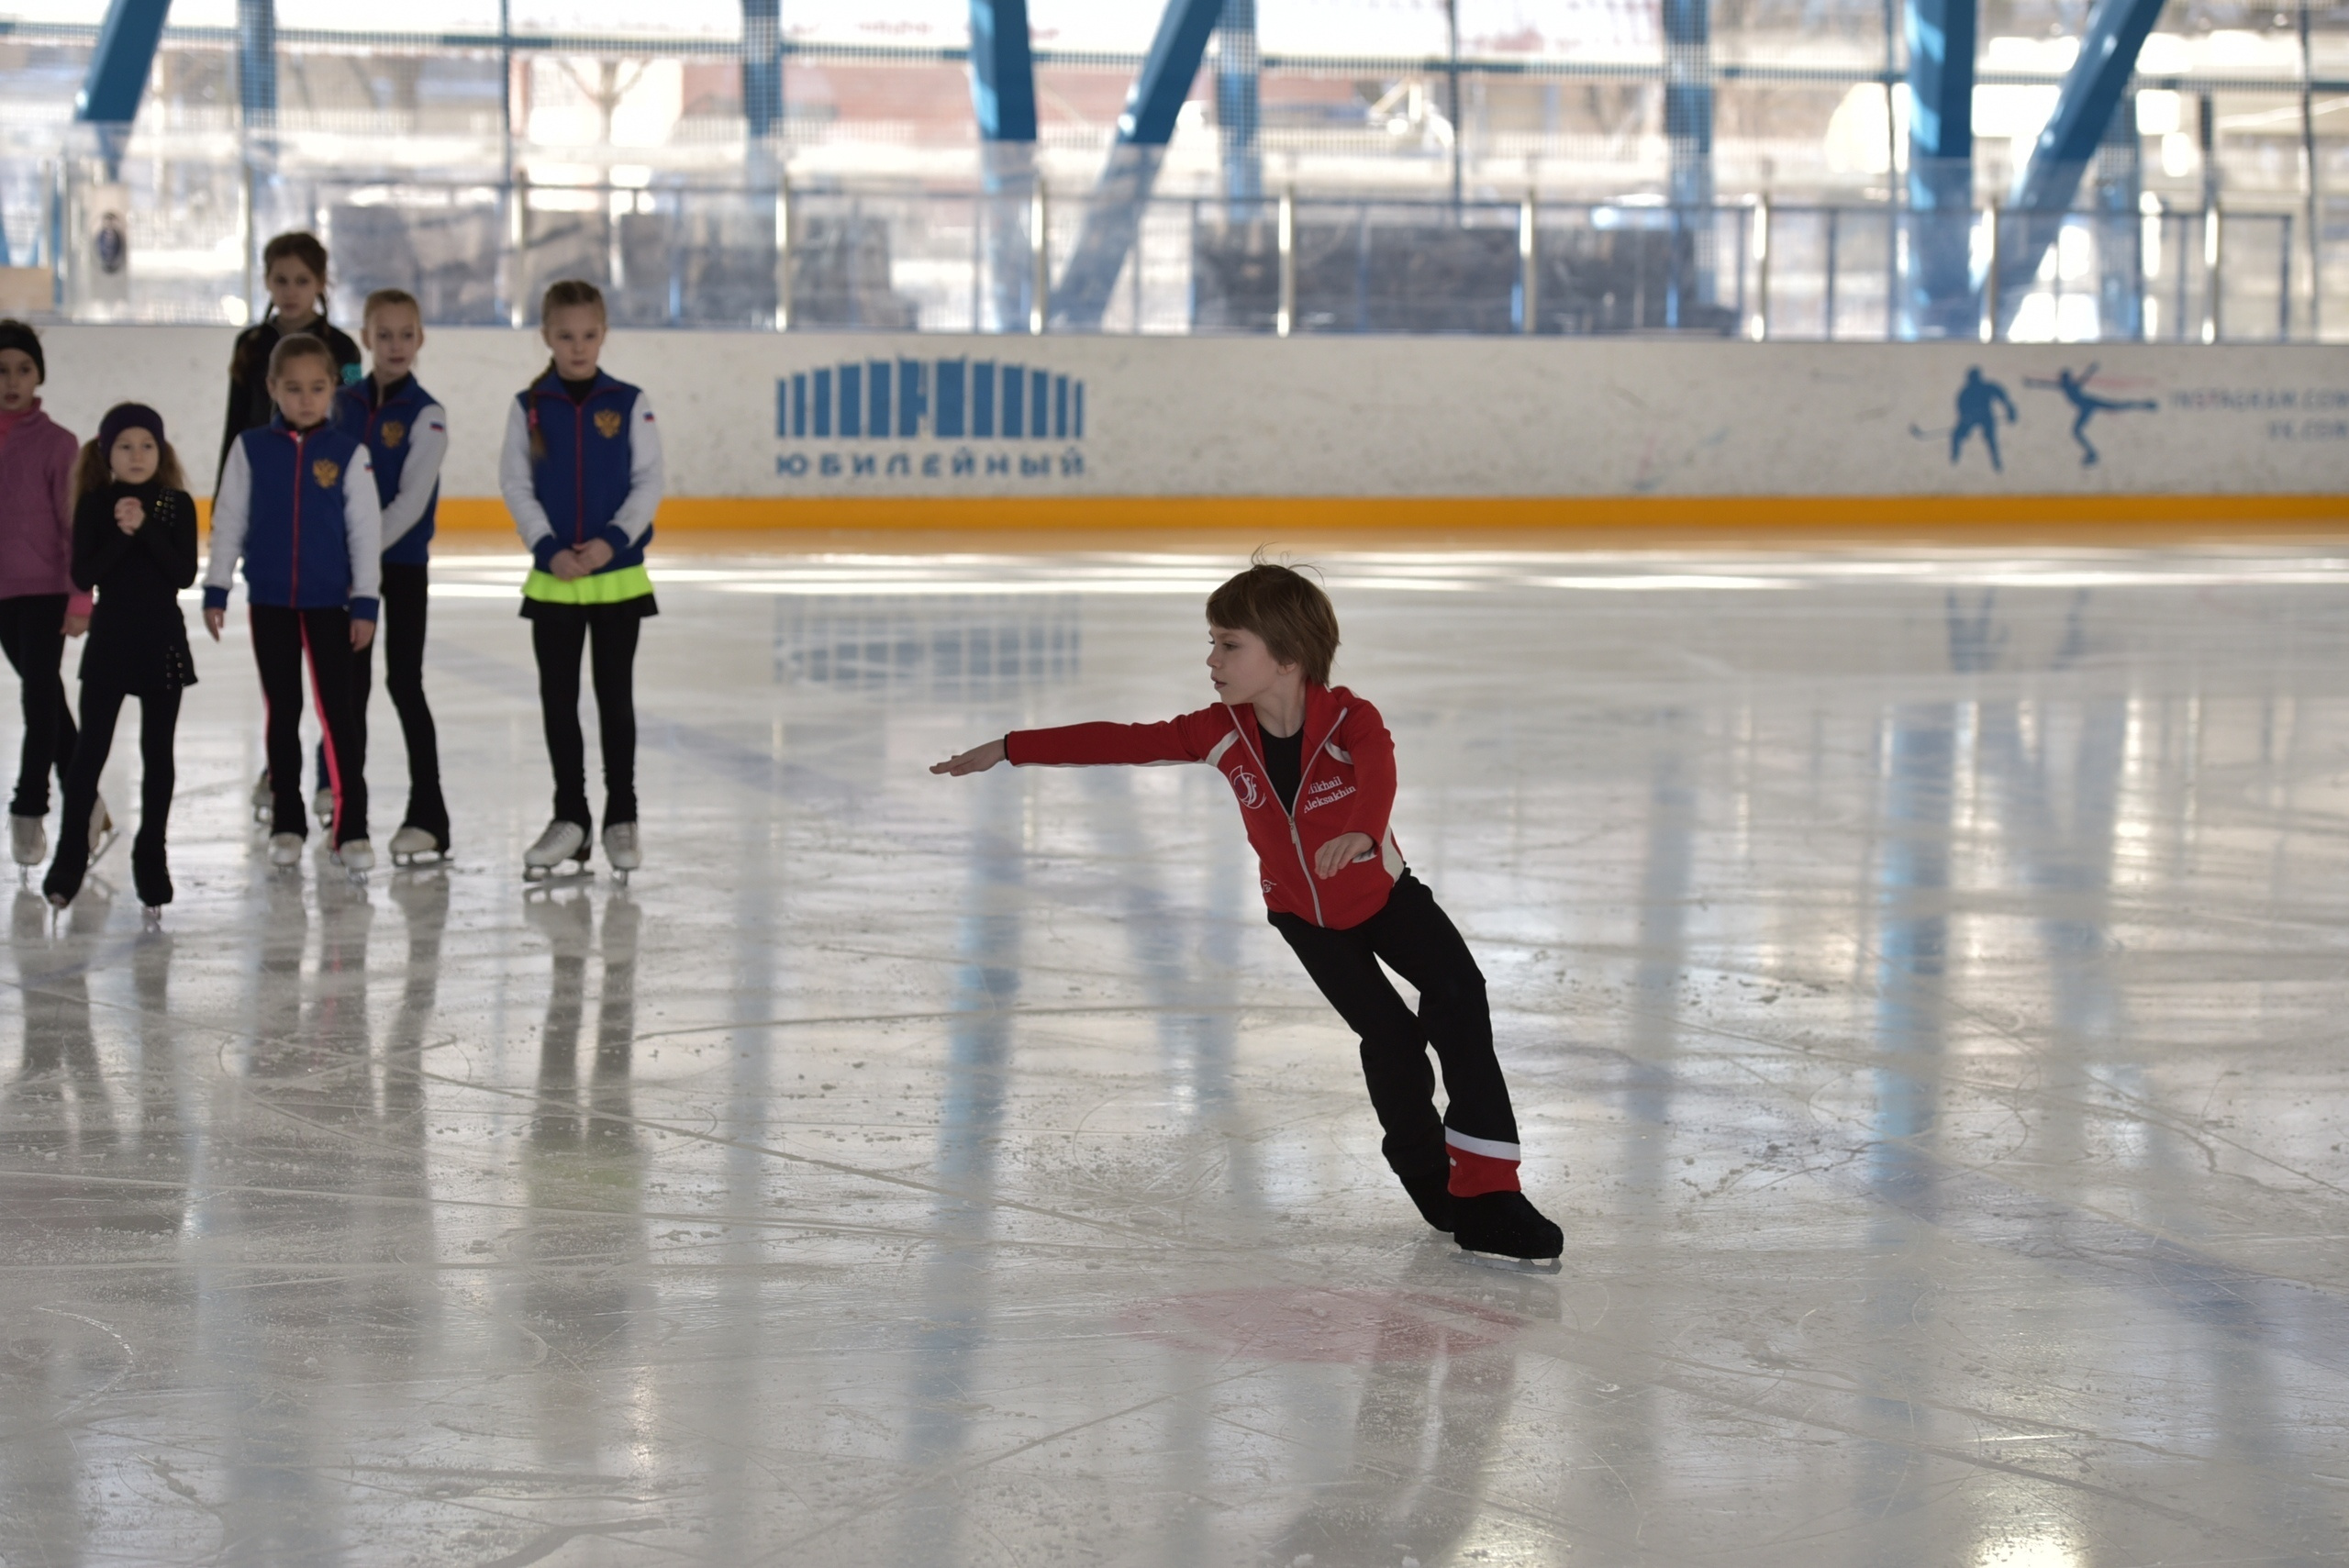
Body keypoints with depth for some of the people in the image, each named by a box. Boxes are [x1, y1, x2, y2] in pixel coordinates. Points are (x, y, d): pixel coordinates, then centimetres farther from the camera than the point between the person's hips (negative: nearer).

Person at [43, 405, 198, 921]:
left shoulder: (177, 505, 0)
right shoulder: (96, 505, -1)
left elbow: (185, 574, -9)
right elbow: (83, 574, -9)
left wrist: (146, 530, -18)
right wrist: (122, 534, -20)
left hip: (163, 641, 1)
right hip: (109, 640, -1)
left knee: (157, 753, 5)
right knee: (91, 748, -2)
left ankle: (151, 858, 12)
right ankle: (70, 857, 6)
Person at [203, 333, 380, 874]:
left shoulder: (349, 453, -4)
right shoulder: (252, 449, 0)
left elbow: (366, 530, -2)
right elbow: (228, 521, 4)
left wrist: (365, 602, -4)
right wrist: (215, 590, 2)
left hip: (329, 603, -2)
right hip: (269, 602, 2)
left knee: (337, 712, -3)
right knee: (282, 713, 10)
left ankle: (351, 827, -1)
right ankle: (286, 823, 18)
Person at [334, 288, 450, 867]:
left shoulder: (425, 415, -9)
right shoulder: (345, 404, 5)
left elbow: (412, 500, -16)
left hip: (404, 563, -4)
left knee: (404, 683, -5)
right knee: (351, 681, 11)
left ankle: (428, 817, -1)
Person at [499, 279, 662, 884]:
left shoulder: (628, 404, -2)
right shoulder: (530, 407, 0)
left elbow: (649, 483, -3)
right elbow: (516, 485, -2)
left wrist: (614, 540, -16)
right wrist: (549, 548, -14)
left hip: (618, 575, -1)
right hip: (552, 579, 1)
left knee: (615, 697, 6)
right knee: (558, 700, 6)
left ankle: (621, 818, 15)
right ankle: (569, 819, 16)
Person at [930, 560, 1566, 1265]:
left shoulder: (1353, 722, -29)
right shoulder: (1221, 732, -17)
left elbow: (1377, 780, -50)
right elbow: (1121, 742, -13)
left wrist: (1360, 833, -73)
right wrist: (1007, 751, -13)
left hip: (1380, 890, -2)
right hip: (1303, 914, 2)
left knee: (1457, 993, -22)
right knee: (1390, 1036, -13)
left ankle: (1483, 1183, -18)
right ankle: (1426, 1173, 10)